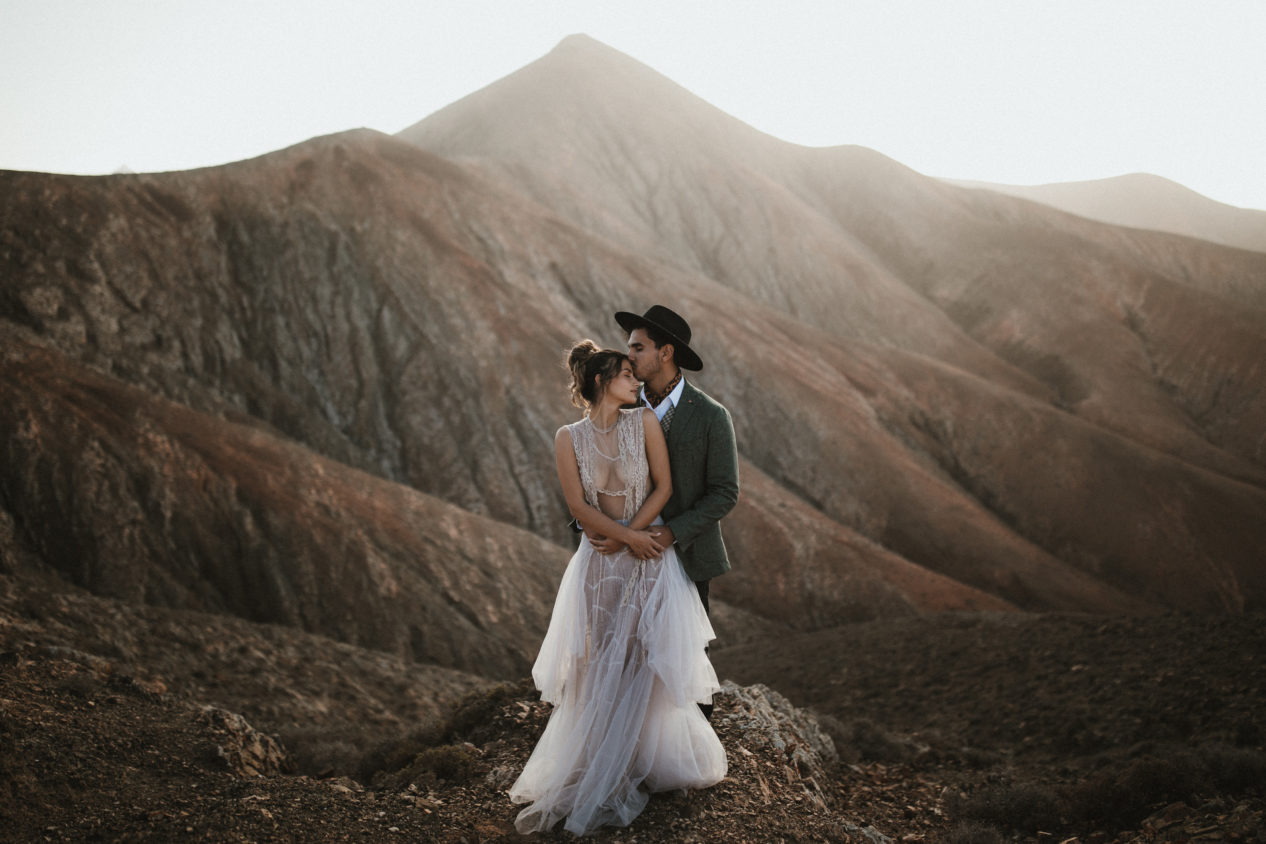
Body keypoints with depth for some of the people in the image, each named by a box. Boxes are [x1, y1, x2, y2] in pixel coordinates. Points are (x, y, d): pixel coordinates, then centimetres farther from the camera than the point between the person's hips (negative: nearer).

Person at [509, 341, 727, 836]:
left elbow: (663, 485, -2)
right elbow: (579, 507, -6)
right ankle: (603, 779, 16)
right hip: (599, 564, 0)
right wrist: (629, 538, -14)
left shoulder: (644, 423, 0)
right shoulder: (569, 438, -1)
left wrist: (629, 532, -11)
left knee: (643, 665, 0)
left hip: (651, 559, 0)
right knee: (600, 667, 4)